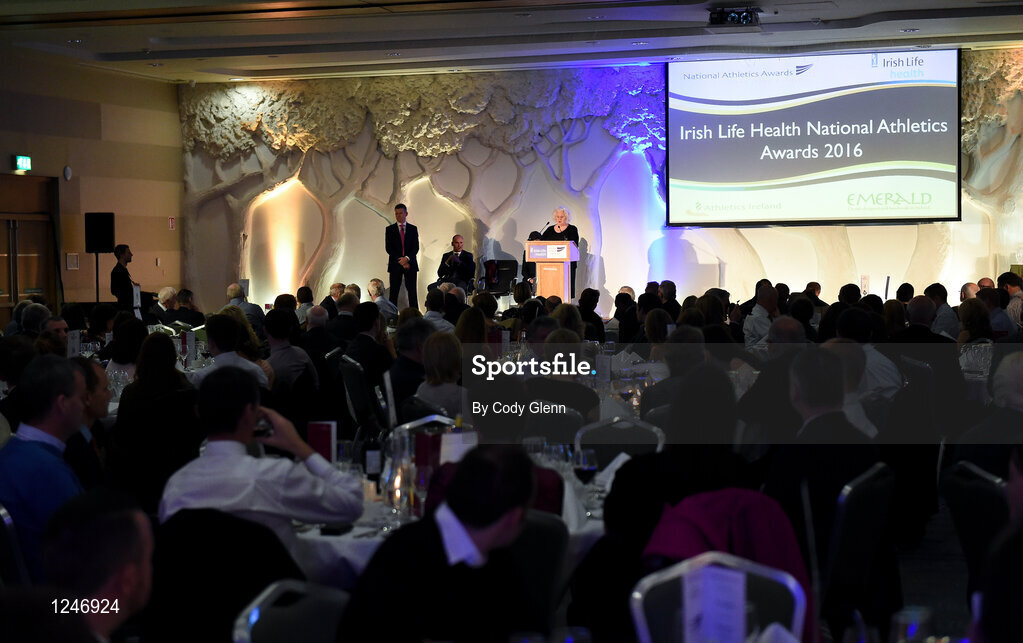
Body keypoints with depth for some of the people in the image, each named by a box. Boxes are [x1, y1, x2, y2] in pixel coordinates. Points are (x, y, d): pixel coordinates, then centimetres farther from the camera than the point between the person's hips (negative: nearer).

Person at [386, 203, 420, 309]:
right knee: (394, 292, -2)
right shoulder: (390, 229, 7)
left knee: (412, 292, -2)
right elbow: (388, 248, 0)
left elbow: (416, 247, 3)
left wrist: (407, 258, -14)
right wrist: (400, 261, -9)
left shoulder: (413, 229, 10)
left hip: (410, 264, 1)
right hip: (395, 265, -1)